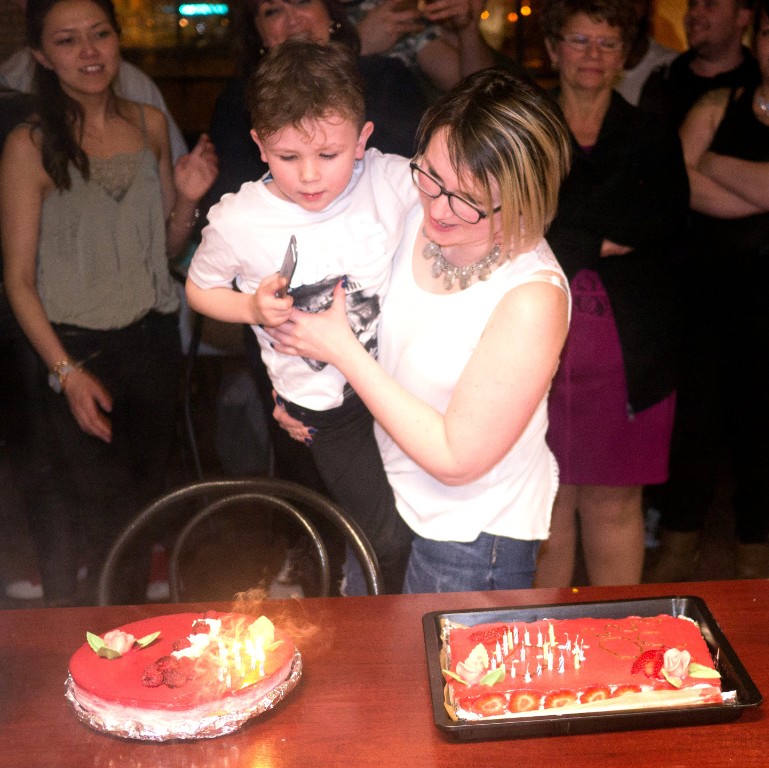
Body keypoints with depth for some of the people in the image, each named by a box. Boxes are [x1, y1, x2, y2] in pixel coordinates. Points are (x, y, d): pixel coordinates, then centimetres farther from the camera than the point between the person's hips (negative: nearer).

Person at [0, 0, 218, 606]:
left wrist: (187, 198, -8)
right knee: (99, 499, 6)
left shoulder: (151, 125, 3)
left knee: (146, 488, 16)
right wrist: (66, 371, -16)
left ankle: (136, 608, 38)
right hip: (79, 349, -4)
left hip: (153, 338, 5)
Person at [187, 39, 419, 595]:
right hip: (324, 404, -2)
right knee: (393, 538, 4)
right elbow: (200, 288, 3)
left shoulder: (393, 180, -17)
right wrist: (254, 307, -16)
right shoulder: (238, 222, -16)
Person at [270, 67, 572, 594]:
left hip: (475, 534, -6)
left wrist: (341, 348, -25)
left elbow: (456, 460, -26)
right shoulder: (418, 212, -13)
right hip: (398, 495, 6)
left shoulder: (531, 298, -31)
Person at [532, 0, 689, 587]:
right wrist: (603, 240, -12)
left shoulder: (654, 141, 11)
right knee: (547, 500, 6)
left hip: (628, 352, 1)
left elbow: (667, 226, -8)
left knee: (614, 502, 6)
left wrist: (568, 236, -13)